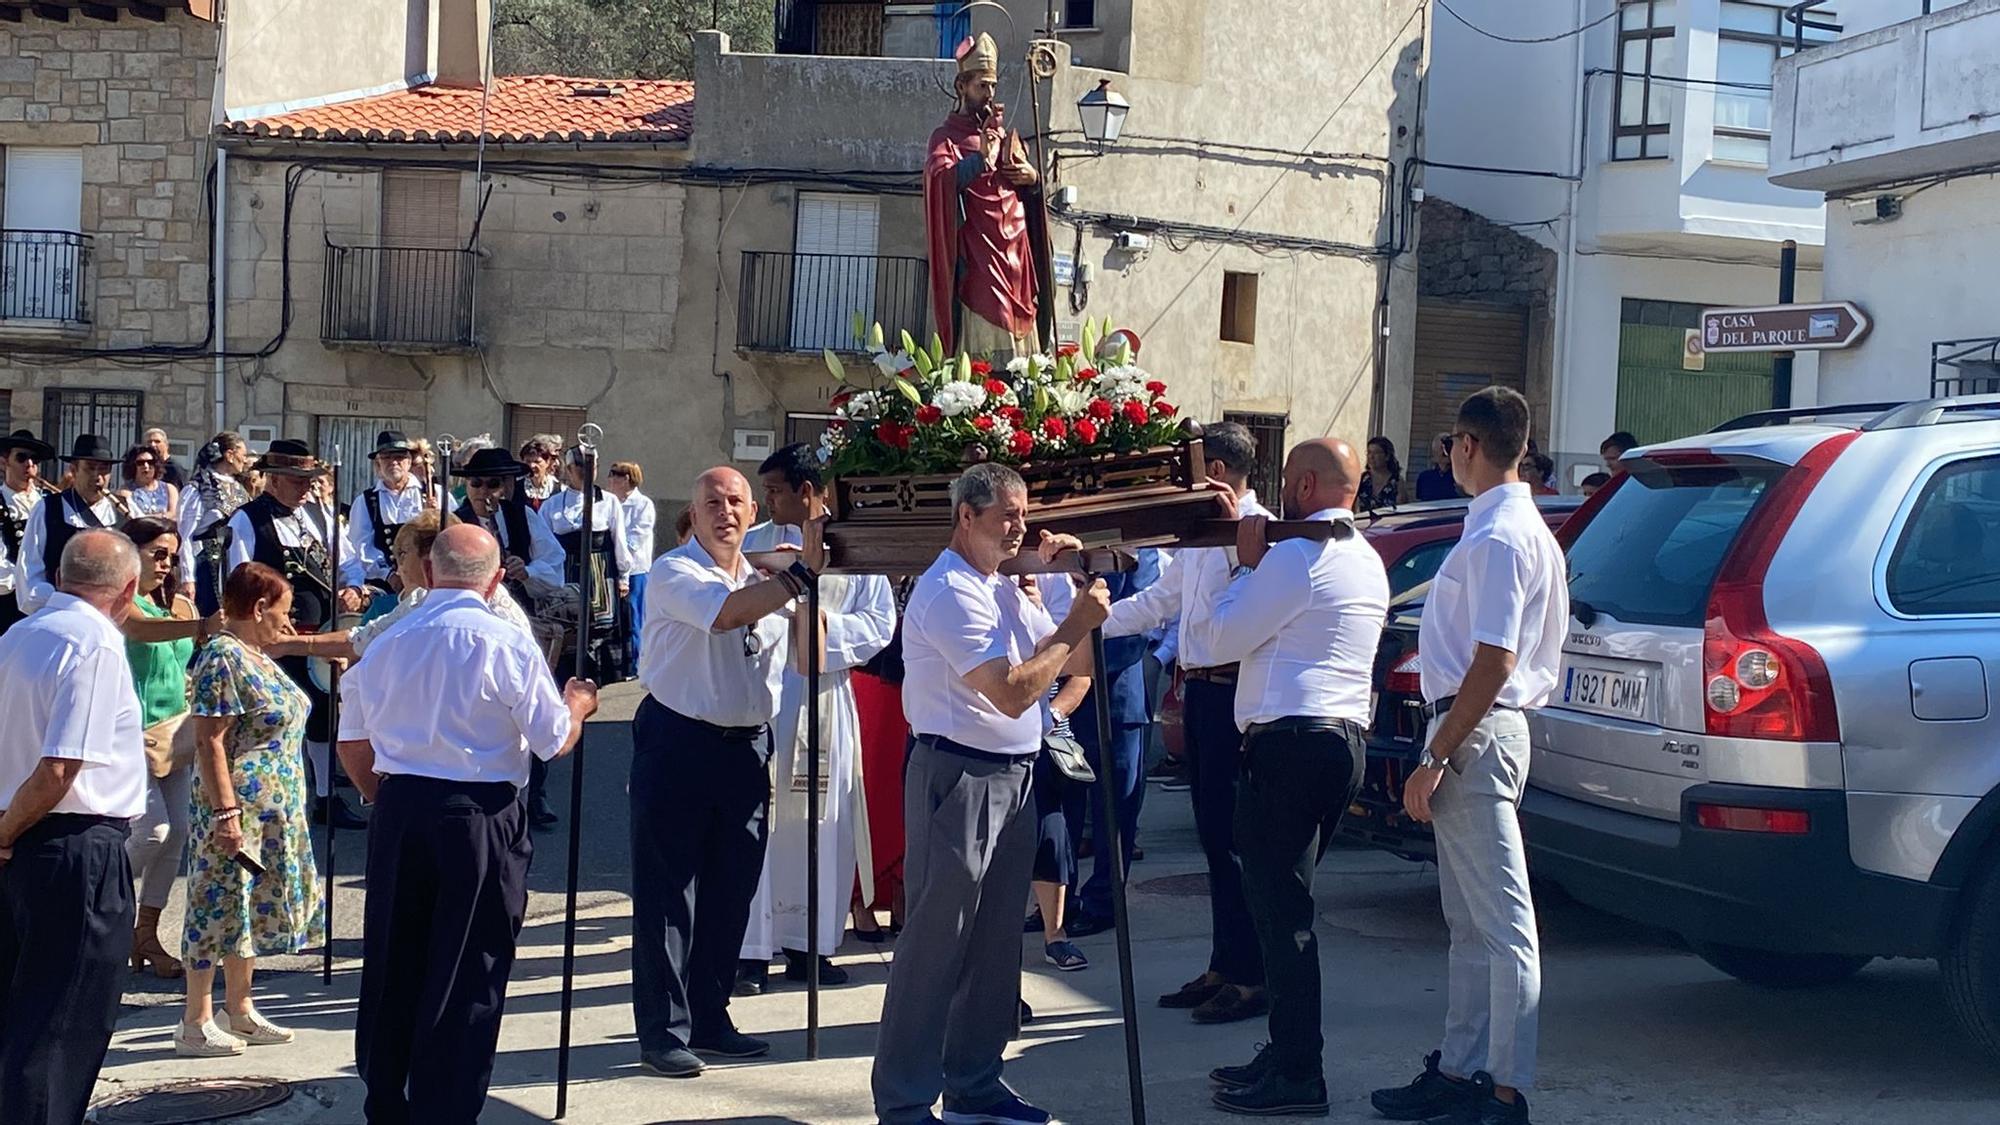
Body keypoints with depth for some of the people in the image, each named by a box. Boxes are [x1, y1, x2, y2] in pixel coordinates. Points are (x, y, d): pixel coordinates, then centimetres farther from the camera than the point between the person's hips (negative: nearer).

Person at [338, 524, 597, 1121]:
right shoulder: (508, 645, -9)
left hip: (398, 811, 5)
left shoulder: (384, 642, 5)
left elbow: (354, 746, 13)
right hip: (481, 819, -4)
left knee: (391, 968, 16)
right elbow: (555, 741, -5)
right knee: (467, 979, 5)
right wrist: (578, 704, 16)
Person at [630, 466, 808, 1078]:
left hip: (745, 747, 6)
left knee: (731, 889, 11)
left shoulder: (767, 580, 14)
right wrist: (802, 573, -28)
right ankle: (663, 1029, 7)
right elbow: (726, 612, -27)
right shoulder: (674, 572, -6)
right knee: (668, 889, 0)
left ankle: (709, 1019, 23)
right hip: (678, 744, -6)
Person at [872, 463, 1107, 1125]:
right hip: (960, 777, -9)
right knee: (936, 945, -4)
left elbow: (1076, 665, 16)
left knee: (995, 944, 14)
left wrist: (1083, 596, 4)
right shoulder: (950, 592, -15)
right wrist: (1074, 626, -16)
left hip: (1012, 777, 9)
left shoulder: (1004, 590, 15)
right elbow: (1012, 692, -23)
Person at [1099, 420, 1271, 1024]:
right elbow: (1159, 601, 25)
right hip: (1199, 692, 9)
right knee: (1213, 835, 13)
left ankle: (1250, 976, 2)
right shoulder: (1200, 534, 17)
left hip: (1231, 693, -9)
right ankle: (1223, 967, 21)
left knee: (1234, 838, -5)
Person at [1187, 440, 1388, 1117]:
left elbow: (1220, 639, -8)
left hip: (1290, 743, -10)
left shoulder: (1297, 555, -13)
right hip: (1346, 738, 10)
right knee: (1288, 905, 15)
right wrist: (1252, 562, 13)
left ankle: (1298, 1077, -4)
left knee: (1280, 908, -6)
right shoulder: (1367, 560, 17)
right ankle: (1288, 1053, 21)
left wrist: (1244, 562, 1)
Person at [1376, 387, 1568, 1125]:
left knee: (1502, 925, -7)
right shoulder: (1503, 527, 15)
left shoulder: (1500, 538, -16)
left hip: (1475, 734, -11)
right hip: (1472, 733, 11)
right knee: (1468, 922, 15)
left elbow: (1495, 661, -22)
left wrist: (1434, 759, -20)